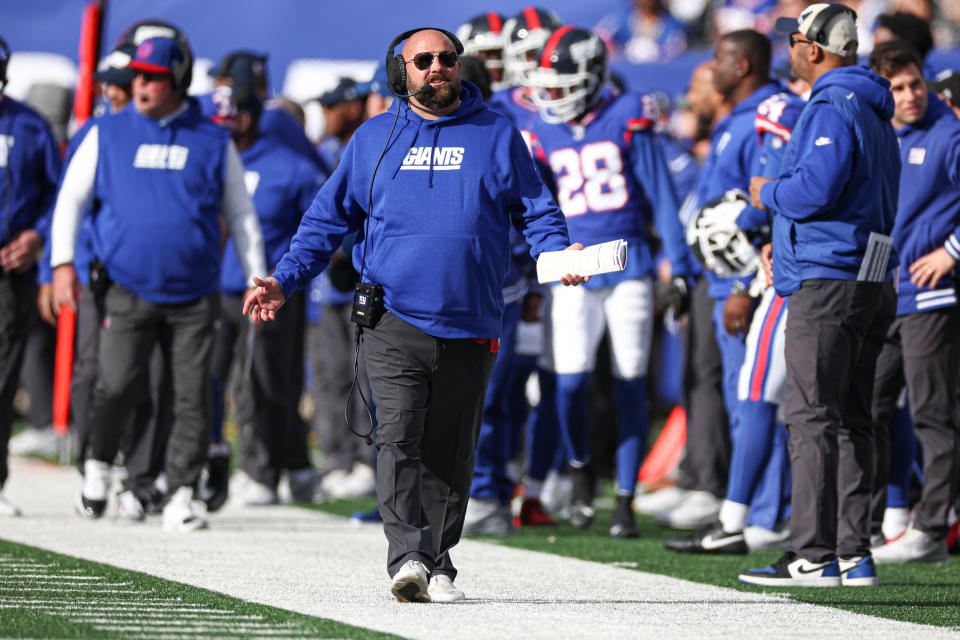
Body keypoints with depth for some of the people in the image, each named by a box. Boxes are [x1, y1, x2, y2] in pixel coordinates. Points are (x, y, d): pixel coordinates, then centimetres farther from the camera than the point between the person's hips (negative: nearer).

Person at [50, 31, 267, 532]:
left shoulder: (213, 142, 8)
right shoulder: (108, 135, 7)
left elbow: (240, 213, 14)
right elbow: (71, 197, 9)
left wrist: (258, 277, 8)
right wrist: (62, 262, -3)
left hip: (194, 297, 1)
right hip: (128, 291, -1)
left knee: (193, 397, -2)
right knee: (114, 386, -12)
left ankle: (180, 496, 5)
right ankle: (98, 466, 14)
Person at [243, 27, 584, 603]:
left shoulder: (497, 136, 10)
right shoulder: (374, 139, 12)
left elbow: (535, 207, 10)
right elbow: (329, 218, 15)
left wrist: (558, 253, -11)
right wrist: (285, 280, 4)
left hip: (469, 328, 1)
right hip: (393, 323, -1)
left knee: (450, 451, 7)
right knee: (399, 437, -17)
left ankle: (437, 563, 17)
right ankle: (408, 557, -24)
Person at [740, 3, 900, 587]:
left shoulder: (832, 109, -12)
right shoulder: (876, 115, 20)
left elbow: (817, 188, -25)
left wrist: (769, 194, -4)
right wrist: (789, 243, 24)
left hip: (827, 282, -10)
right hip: (873, 284, 10)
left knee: (812, 418, -9)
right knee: (852, 421, 11)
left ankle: (814, 557, -12)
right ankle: (855, 554, 11)